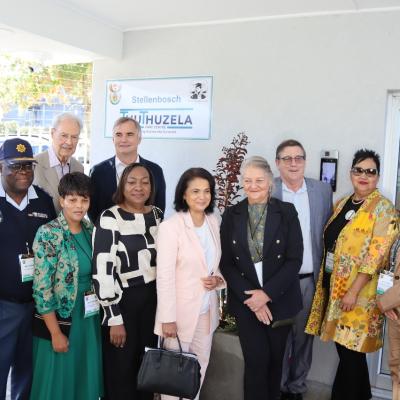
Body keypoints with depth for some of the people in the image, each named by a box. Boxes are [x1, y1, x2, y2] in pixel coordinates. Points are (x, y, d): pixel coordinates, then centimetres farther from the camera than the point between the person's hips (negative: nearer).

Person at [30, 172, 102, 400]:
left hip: (90, 317, 5)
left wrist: (99, 309, 8)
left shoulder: (91, 230, 2)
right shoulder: (48, 234, -16)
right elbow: (42, 288, -17)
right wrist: (56, 333, -15)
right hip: (60, 317, -5)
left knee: (87, 377, 16)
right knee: (60, 380, 9)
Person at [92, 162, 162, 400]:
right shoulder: (110, 218, -14)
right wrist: (114, 318, -16)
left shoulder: (157, 214, 3)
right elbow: (102, 271, -16)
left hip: (152, 298, 5)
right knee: (121, 370, 8)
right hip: (122, 301, -5)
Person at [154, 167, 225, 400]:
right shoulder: (171, 226, -16)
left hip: (207, 310, 5)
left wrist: (219, 279, -9)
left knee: (200, 367, 18)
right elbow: (164, 276, -17)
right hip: (181, 311, -5)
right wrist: (168, 318, -17)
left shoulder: (214, 222, 1)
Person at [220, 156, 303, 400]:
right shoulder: (231, 215, 0)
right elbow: (226, 263, -2)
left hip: (279, 299, 0)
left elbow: (295, 259, -8)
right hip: (245, 301, 0)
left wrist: (267, 293, -15)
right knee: (256, 360, -1)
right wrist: (249, 296, -11)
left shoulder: (287, 212, -4)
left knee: (275, 358, 12)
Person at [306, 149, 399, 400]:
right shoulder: (342, 203, 10)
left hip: (359, 291, -6)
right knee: (344, 346, 15)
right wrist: (326, 282, 11)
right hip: (333, 285, 6)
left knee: (351, 350, 4)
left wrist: (353, 291, -20)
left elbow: (376, 255, -17)